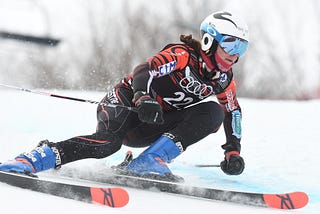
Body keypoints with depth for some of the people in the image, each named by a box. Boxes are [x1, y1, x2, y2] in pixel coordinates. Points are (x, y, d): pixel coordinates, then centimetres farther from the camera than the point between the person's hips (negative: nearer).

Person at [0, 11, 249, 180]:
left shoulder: (223, 79, 4)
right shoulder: (182, 55, -16)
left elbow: (233, 112, 20)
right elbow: (142, 73, -27)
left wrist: (233, 151, 9)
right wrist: (143, 99, -48)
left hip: (150, 127, 6)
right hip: (125, 104, -6)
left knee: (213, 112, -12)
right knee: (108, 142, -37)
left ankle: (149, 161, -26)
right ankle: (28, 161, -37)